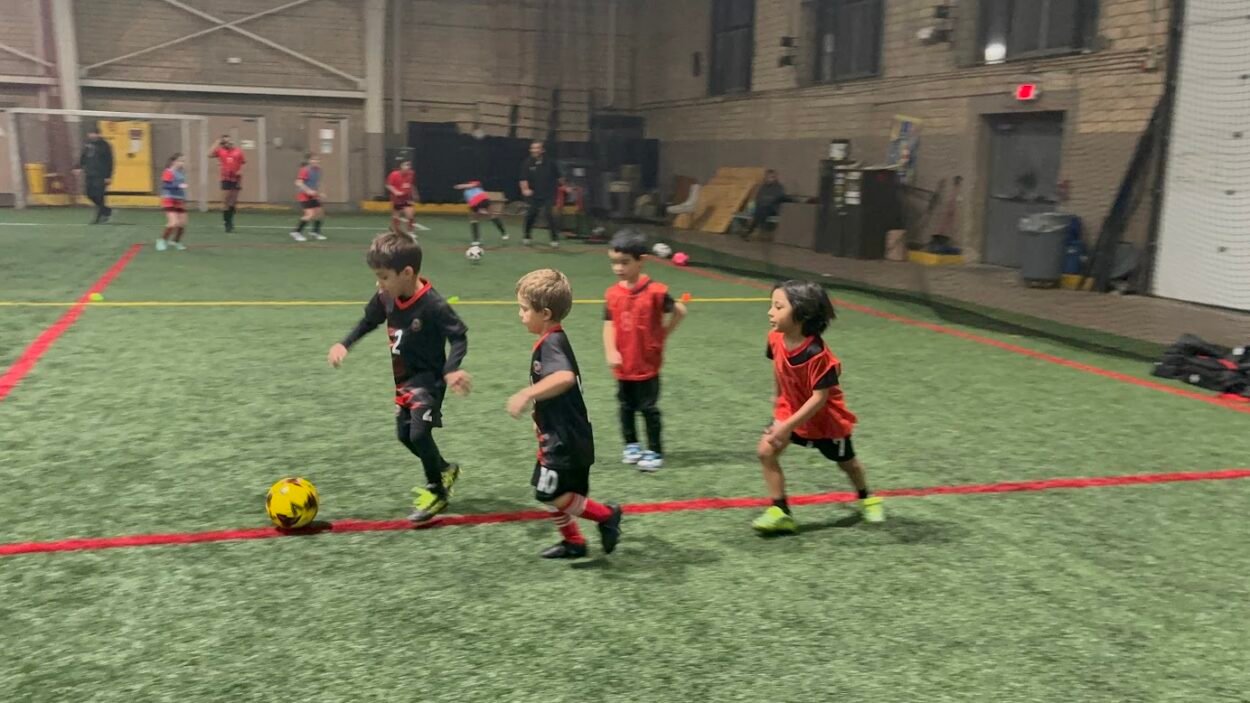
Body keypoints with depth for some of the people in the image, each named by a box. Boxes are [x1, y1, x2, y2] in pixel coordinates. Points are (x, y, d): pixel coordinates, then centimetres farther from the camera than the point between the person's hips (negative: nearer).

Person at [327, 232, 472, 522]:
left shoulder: (433, 305, -27)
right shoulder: (386, 298, -7)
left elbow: (459, 336, -21)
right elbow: (369, 321, 12)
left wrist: (451, 369, -36)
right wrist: (344, 344, 0)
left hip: (428, 379, -8)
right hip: (403, 379, 8)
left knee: (419, 433, -16)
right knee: (404, 434, 15)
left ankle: (437, 492, 7)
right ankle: (444, 470, 39)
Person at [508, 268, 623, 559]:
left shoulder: (551, 343, -22)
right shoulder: (553, 341, 10)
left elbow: (565, 377, -43)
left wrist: (527, 394, -48)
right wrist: (542, 419, 29)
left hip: (566, 439, -10)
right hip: (559, 436, 10)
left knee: (553, 494, -6)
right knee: (550, 493, 17)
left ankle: (606, 515, 7)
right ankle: (573, 542, 29)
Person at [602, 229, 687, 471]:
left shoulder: (655, 291, -15)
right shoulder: (612, 294, -4)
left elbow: (680, 312, -5)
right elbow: (609, 325, -5)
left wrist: (662, 335, -2)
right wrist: (611, 352, -18)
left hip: (647, 364, -4)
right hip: (623, 366, 4)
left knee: (649, 409, 6)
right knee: (626, 408, 17)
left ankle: (655, 452, 19)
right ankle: (631, 446, 34)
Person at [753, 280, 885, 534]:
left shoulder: (817, 354, -36)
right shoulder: (776, 339, -16)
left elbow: (819, 398, -32)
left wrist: (787, 426, -35)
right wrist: (779, 397, 19)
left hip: (825, 418, -5)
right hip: (790, 409, 5)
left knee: (846, 462, 19)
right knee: (766, 450, -15)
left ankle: (866, 498, 50)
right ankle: (780, 511, -5)